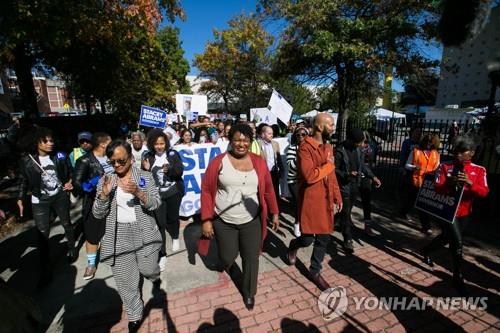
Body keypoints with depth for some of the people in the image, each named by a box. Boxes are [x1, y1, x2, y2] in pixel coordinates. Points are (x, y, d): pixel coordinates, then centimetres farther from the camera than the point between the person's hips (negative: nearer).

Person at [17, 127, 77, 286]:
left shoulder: (60, 156, -8)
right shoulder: (27, 161, -9)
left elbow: (69, 172, 7)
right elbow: (23, 181, 3)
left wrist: (69, 182, -10)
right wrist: (20, 199, 1)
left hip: (60, 196, 1)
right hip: (40, 200, -1)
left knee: (66, 224, 18)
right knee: (42, 233, 0)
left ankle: (72, 248, 43)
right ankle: (45, 270, 12)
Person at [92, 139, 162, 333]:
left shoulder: (145, 176, -5)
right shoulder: (105, 181, 0)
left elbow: (155, 204, -11)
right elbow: (97, 214, -1)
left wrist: (138, 192, -30)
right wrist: (104, 194, -20)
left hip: (144, 234, -1)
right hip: (118, 238, 2)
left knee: (148, 270, 13)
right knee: (125, 281, 11)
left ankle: (155, 277, 51)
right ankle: (134, 316, 34)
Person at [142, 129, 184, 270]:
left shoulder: (173, 154, -5)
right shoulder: (148, 156, -1)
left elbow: (180, 171, -11)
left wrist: (169, 170, -29)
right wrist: (146, 169, -19)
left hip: (173, 192, 0)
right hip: (157, 194, 0)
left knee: (172, 218, 17)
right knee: (159, 223, -2)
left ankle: (175, 238, 49)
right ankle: (162, 255, 10)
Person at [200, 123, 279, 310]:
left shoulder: (259, 162, -3)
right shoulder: (218, 162, -10)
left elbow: (268, 189, 5)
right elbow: (206, 190, -7)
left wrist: (274, 213, 8)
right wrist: (206, 220, -8)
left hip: (251, 221, 1)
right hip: (223, 222, -1)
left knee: (251, 258, 10)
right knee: (227, 257, 13)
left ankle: (249, 292, 37)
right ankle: (229, 263, 53)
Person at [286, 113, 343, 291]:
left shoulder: (328, 147, 10)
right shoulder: (305, 147, -16)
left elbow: (332, 175, 16)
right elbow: (309, 176, -27)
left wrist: (337, 196, 13)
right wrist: (328, 165, -15)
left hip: (326, 200, 7)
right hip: (310, 200, -7)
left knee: (324, 238, 12)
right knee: (308, 238, 1)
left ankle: (315, 271, 30)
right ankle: (293, 246, 36)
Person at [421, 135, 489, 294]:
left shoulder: (479, 170, -2)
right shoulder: (445, 166, -8)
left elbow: (484, 192, -12)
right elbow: (437, 188, -14)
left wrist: (470, 183, -31)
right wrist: (449, 183, -34)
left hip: (465, 213, 4)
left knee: (446, 238, 20)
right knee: (457, 243, -7)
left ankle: (426, 251, 47)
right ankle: (458, 277, 10)